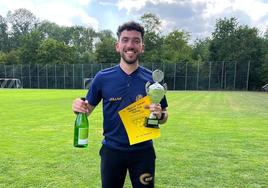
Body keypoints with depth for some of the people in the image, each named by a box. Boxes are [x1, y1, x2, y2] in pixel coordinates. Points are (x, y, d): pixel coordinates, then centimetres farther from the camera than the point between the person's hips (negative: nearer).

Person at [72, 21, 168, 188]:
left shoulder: (152, 79, -6)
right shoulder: (103, 77, -6)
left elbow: (164, 117, 2)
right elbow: (88, 108, 3)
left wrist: (159, 114, -20)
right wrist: (80, 107, -19)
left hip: (143, 151, 0)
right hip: (112, 150, 1)